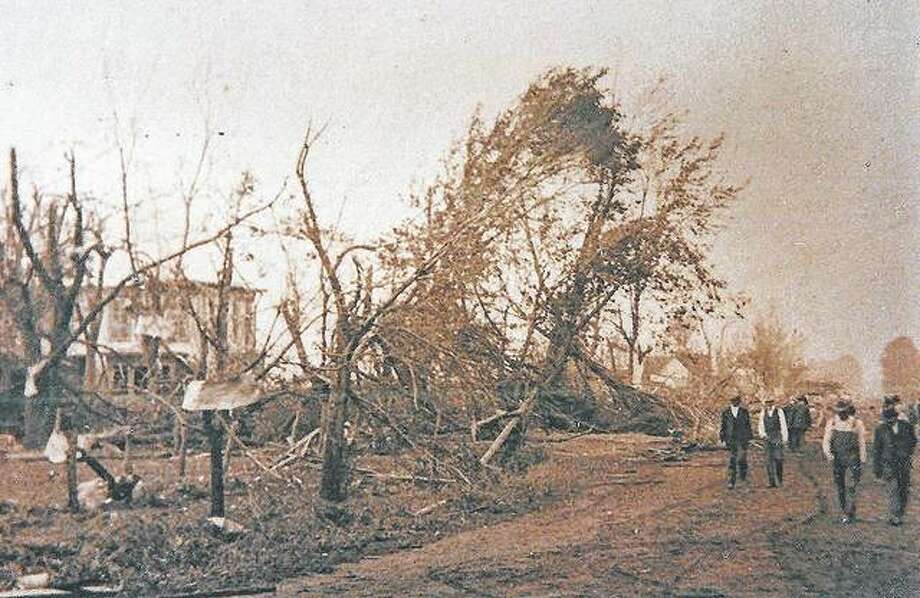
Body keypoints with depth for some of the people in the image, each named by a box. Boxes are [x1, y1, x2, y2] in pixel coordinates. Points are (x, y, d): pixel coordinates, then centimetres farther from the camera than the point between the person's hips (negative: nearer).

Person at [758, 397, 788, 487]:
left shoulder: (779, 412, -2)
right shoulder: (763, 413, 7)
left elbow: (783, 426, 0)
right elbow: (761, 426, 12)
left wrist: (785, 438, -2)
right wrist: (763, 434, -4)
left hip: (777, 438, -3)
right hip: (767, 438, 3)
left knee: (778, 459, -8)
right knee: (769, 460, 1)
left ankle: (779, 480, 8)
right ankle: (771, 481, 4)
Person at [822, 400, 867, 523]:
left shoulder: (857, 425, -5)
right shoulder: (832, 423, 3)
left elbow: (862, 444, -1)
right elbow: (826, 440, -1)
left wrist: (862, 462, -3)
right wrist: (828, 453, -20)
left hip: (852, 459, -4)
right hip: (837, 460, 4)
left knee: (850, 487, -11)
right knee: (840, 487, 9)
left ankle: (849, 514, -8)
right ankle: (844, 511, 22)